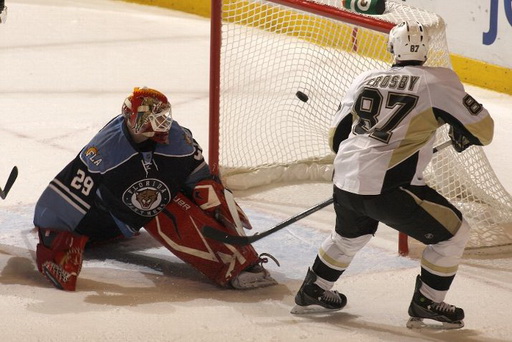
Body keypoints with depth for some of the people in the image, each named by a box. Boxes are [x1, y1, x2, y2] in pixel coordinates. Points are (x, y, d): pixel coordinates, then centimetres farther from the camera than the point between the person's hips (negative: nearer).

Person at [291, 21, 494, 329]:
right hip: (388, 189, -6)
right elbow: (483, 130, -1)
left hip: (345, 180, 7)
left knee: (351, 235, 35)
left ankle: (312, 293, 45)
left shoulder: (365, 80, 12)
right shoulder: (439, 81, -4)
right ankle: (426, 306, 15)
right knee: (453, 232, 10)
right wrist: (463, 136, 22)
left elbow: (337, 136, 19)